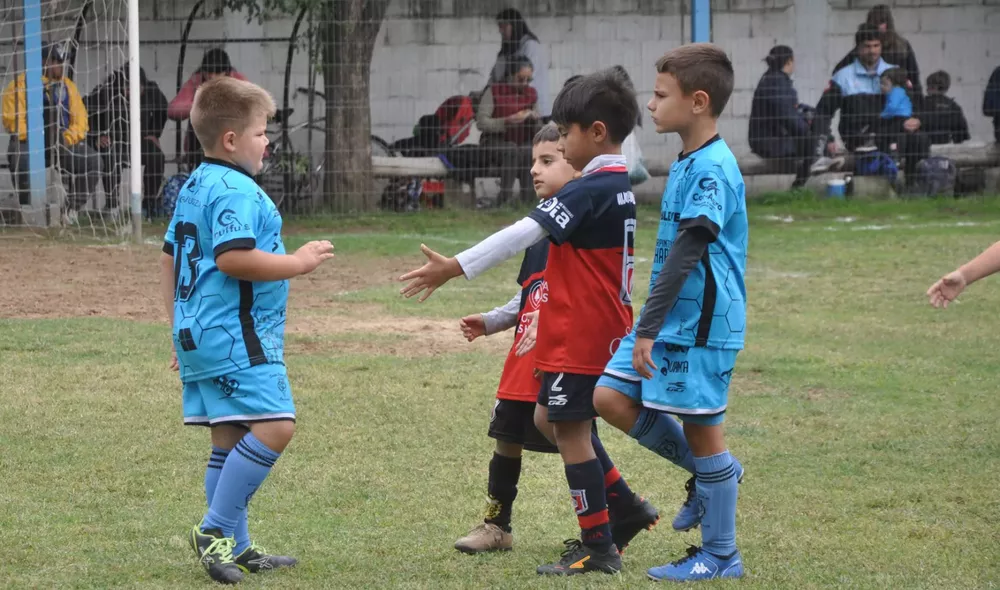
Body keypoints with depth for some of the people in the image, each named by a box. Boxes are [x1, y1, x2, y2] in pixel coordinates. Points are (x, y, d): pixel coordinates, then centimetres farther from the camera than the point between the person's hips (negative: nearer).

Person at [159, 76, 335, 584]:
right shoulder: (235, 191, -15)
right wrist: (298, 262, -16)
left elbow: (169, 259, 24)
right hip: (237, 337, -11)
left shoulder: (194, 187, 17)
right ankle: (215, 530, -13)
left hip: (199, 334, 11)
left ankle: (235, 548, 15)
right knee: (274, 426, -14)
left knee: (229, 440, 13)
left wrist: (180, 331, 30)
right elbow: (232, 257, -27)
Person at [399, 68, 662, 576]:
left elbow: (524, 233, -26)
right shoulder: (620, 186, 10)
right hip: (604, 329, 10)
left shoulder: (590, 190, -19)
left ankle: (597, 547, 4)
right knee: (552, 419, 18)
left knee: (570, 429, -1)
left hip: (580, 337, -10)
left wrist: (456, 267, -28)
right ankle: (626, 508, 21)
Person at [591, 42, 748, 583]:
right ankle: (711, 474, 19)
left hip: (701, 325, -9)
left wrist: (649, 330, -25)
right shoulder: (687, 163, 12)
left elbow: (685, 253, -24)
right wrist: (647, 327, 24)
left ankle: (721, 555, 12)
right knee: (611, 399, 4)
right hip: (668, 318, 9)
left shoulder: (713, 169, -19)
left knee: (702, 429, 0)